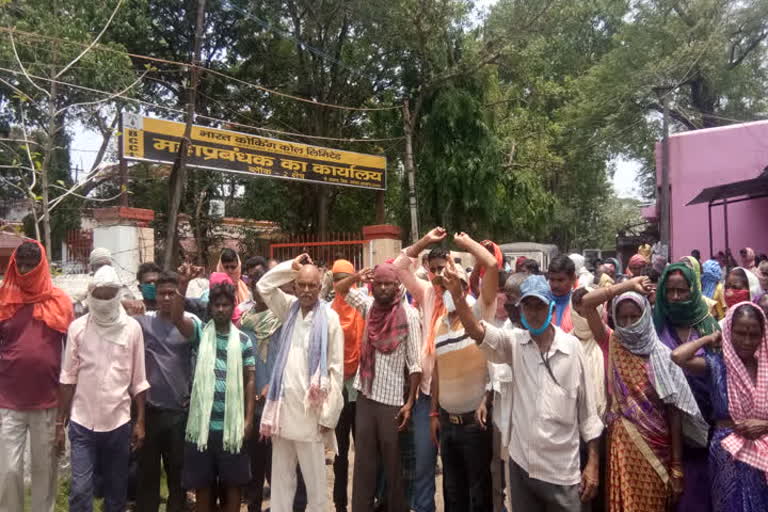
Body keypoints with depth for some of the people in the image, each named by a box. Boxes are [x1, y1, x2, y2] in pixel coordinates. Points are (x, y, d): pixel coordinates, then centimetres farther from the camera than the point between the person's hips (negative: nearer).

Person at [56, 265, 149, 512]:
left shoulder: (132, 328, -3)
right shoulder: (78, 327, -2)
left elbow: (138, 380, 0)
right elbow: (68, 377, 2)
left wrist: (140, 421, -2)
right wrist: (60, 422, 1)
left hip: (119, 423, 0)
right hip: (82, 423, 0)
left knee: (116, 490, 12)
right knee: (80, 489, -1)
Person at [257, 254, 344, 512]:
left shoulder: (330, 318, -9)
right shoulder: (290, 308, 8)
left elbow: (336, 369, -9)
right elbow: (263, 285, 15)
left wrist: (329, 415, -11)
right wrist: (292, 266, 3)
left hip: (310, 408, -5)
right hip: (283, 404, 5)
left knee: (315, 480, 6)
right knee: (280, 477, 15)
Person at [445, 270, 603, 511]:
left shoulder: (571, 346, -6)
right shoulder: (514, 344, -1)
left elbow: (587, 407, -1)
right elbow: (477, 331, -18)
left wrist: (593, 462, -1)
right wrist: (457, 295, -35)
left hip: (562, 471, -2)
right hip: (522, 464, 2)